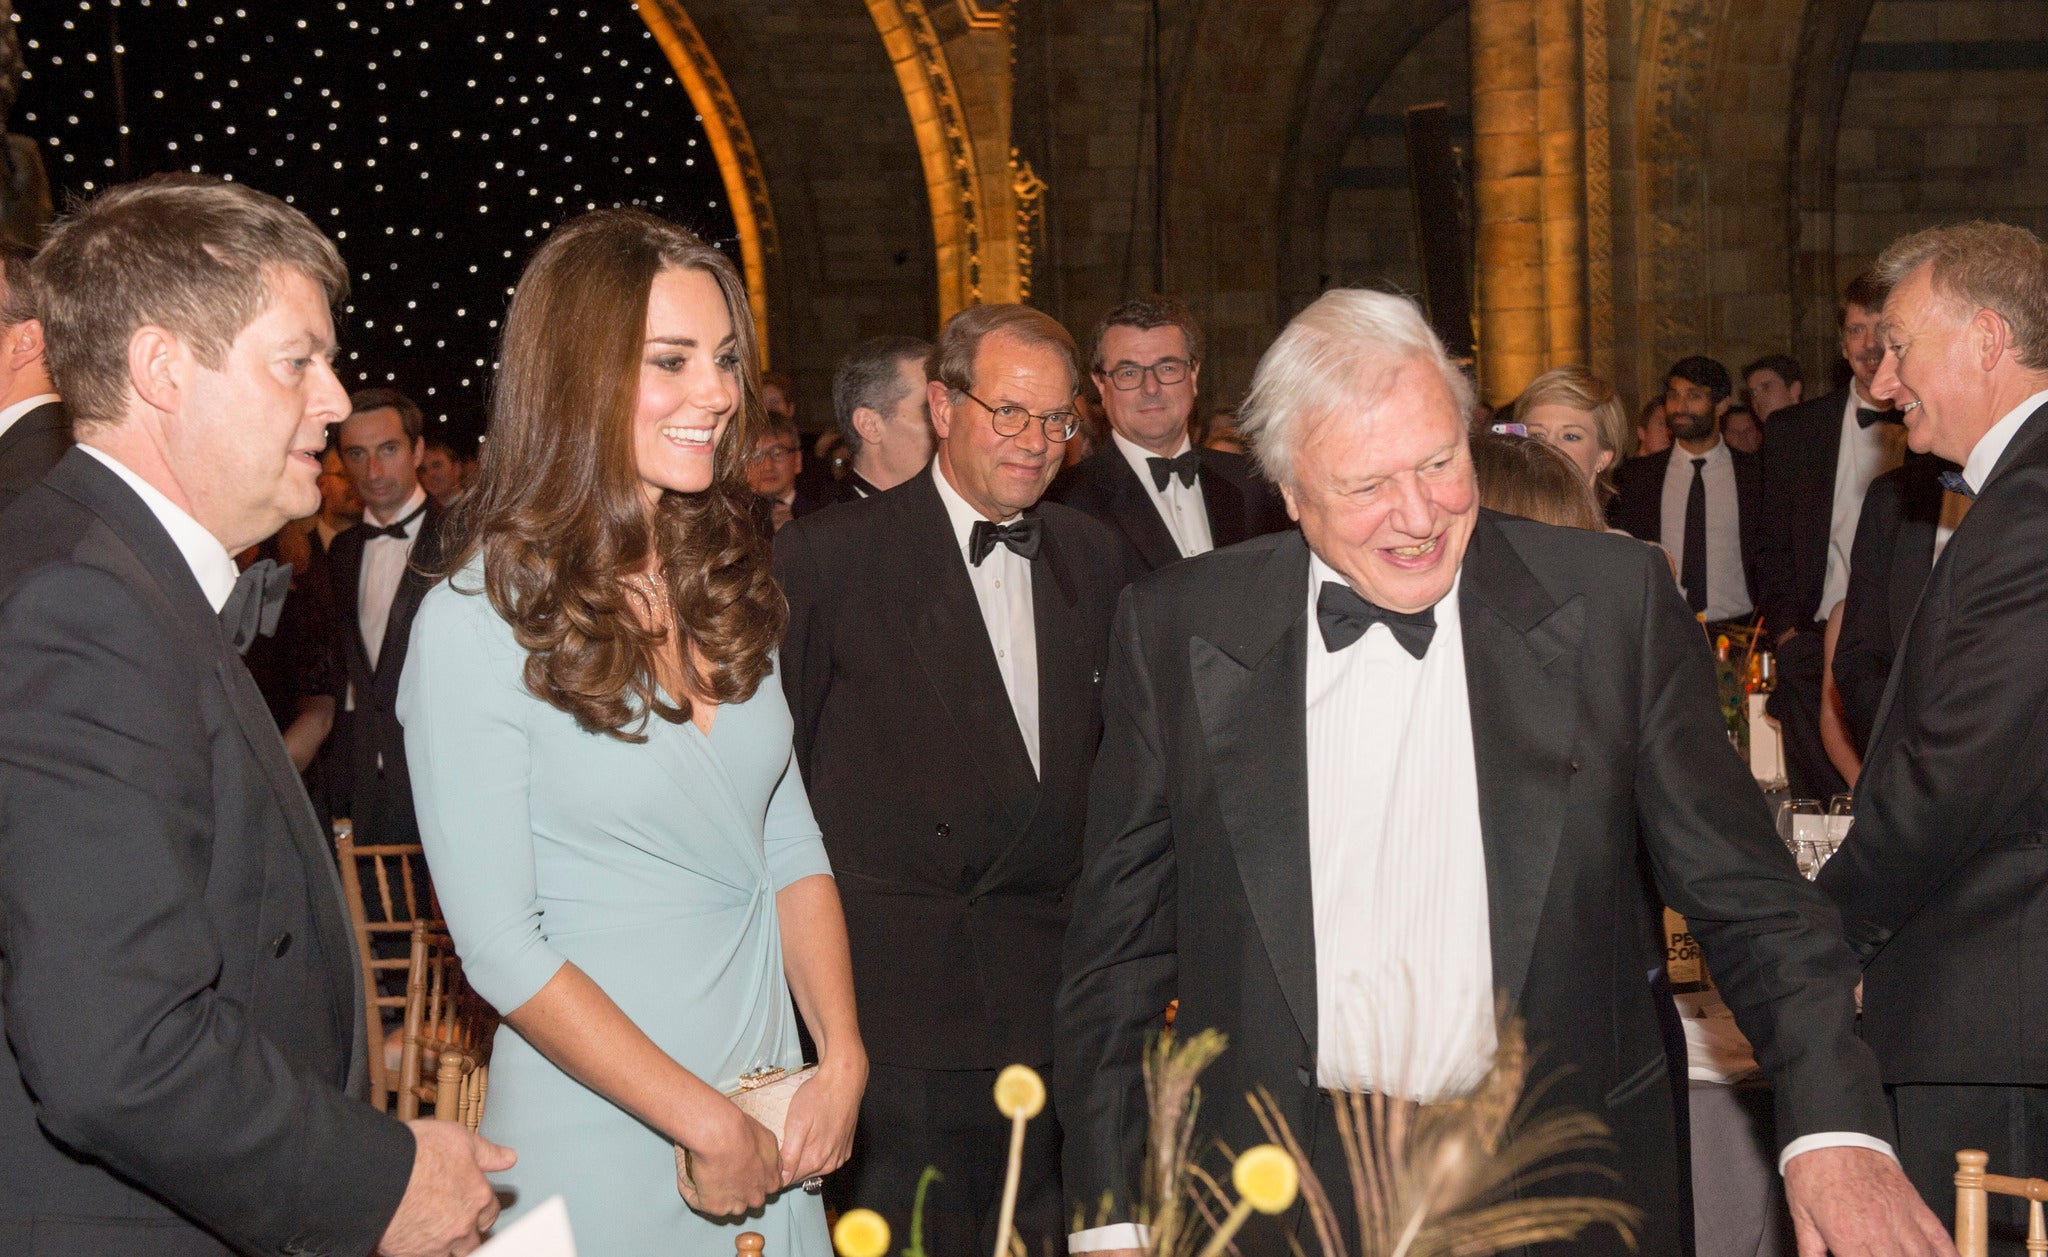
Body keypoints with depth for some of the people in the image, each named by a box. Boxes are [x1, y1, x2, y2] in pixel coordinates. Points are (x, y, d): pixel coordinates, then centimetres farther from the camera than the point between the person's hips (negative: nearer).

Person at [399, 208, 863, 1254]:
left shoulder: (725, 581, 5)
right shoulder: (478, 622, -16)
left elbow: (789, 844, 6)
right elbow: (500, 946, -16)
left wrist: (841, 1064, -7)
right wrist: (710, 1125, -15)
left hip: (774, 1123, 6)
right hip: (602, 1146, -6)